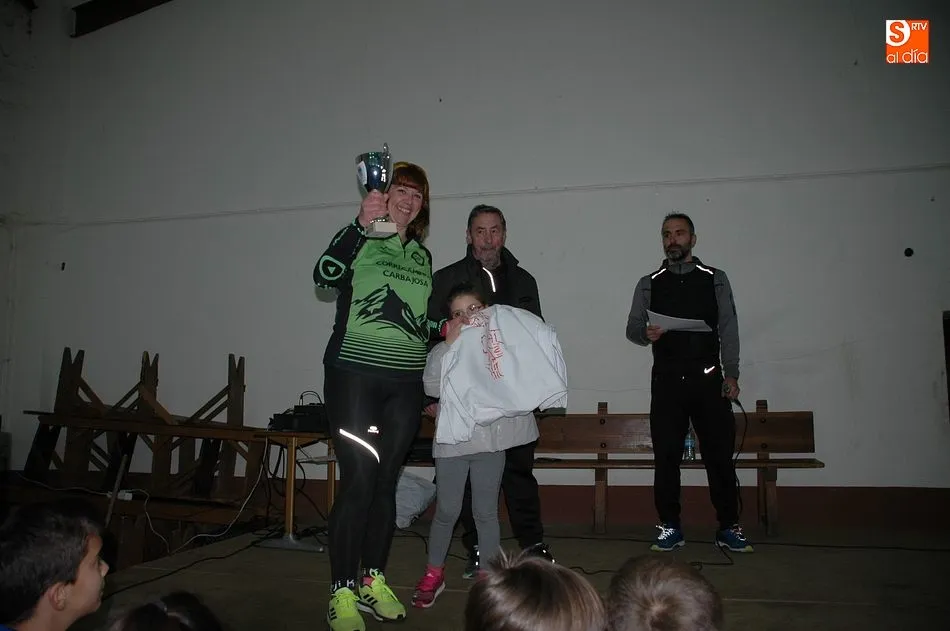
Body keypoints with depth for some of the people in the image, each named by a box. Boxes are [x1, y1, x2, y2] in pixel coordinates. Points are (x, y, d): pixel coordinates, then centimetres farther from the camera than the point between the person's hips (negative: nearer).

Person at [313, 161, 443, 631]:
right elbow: (324, 276, -20)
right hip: (354, 374, -5)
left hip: (405, 382, 5)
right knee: (358, 481, -7)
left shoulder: (421, 255, 17)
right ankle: (342, 593, 6)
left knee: (386, 482, 9)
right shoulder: (360, 239, 0)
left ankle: (373, 581, 22)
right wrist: (361, 224, -28)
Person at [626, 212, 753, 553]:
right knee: (666, 456, 2)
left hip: (708, 378, 0)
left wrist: (731, 374, -3)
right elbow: (632, 326, 6)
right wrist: (646, 333, -17)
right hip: (666, 381, 1)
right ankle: (670, 528, 14)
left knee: (720, 454, 0)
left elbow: (728, 330, 5)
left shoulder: (715, 279, 9)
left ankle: (729, 528, 14)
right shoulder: (649, 283, 10)